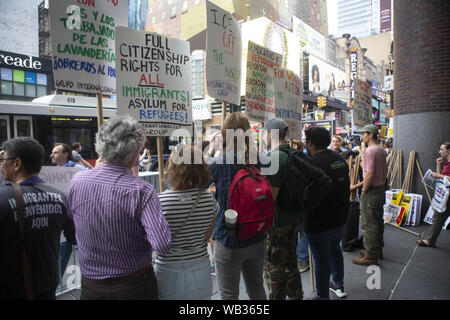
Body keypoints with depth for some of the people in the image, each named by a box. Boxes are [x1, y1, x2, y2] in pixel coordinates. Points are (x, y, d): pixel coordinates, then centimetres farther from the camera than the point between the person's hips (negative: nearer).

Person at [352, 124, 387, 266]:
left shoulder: (370, 150, -19)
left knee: (369, 225, -2)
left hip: (371, 191, -10)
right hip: (381, 189, 10)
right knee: (378, 221, 18)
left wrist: (364, 190, -13)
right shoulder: (382, 150, 11)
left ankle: (371, 256, 7)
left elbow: (370, 174, -25)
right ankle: (377, 250, 32)